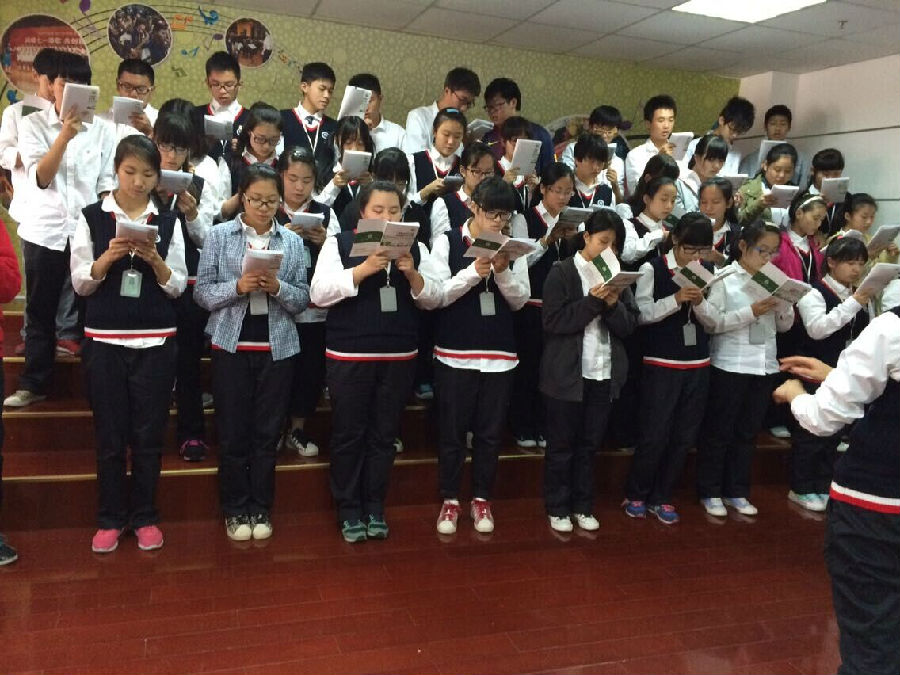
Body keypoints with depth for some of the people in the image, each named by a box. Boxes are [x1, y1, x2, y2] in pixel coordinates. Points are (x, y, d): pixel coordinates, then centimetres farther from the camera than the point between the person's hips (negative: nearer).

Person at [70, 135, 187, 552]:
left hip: (156, 342, 1)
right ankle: (110, 518, 21)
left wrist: (155, 260, -14)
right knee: (109, 435, 7)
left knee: (149, 435, 7)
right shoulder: (92, 217, 1)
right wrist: (108, 257, -17)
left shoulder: (169, 222, 5)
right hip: (104, 341, -1)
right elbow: (80, 284, 0)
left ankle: (145, 517, 21)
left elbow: (177, 287, 3)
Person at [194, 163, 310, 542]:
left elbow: (304, 299, 2)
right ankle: (235, 510, 21)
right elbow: (202, 293, -3)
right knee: (232, 432, 6)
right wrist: (238, 287, -19)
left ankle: (261, 508, 22)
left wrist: (278, 288, -16)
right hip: (231, 345, -1)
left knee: (268, 432, 8)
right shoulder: (219, 236, 1)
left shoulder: (292, 241, 5)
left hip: (278, 347, 1)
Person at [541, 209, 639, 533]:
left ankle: (582, 506, 27)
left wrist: (613, 304, -13)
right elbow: (553, 321, -14)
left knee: (590, 444, 13)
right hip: (567, 373, -4)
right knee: (561, 444, 7)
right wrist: (593, 301, -20)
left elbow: (630, 325, 5)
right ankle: (557, 508, 21)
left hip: (604, 374, 4)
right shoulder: (562, 273, -5)